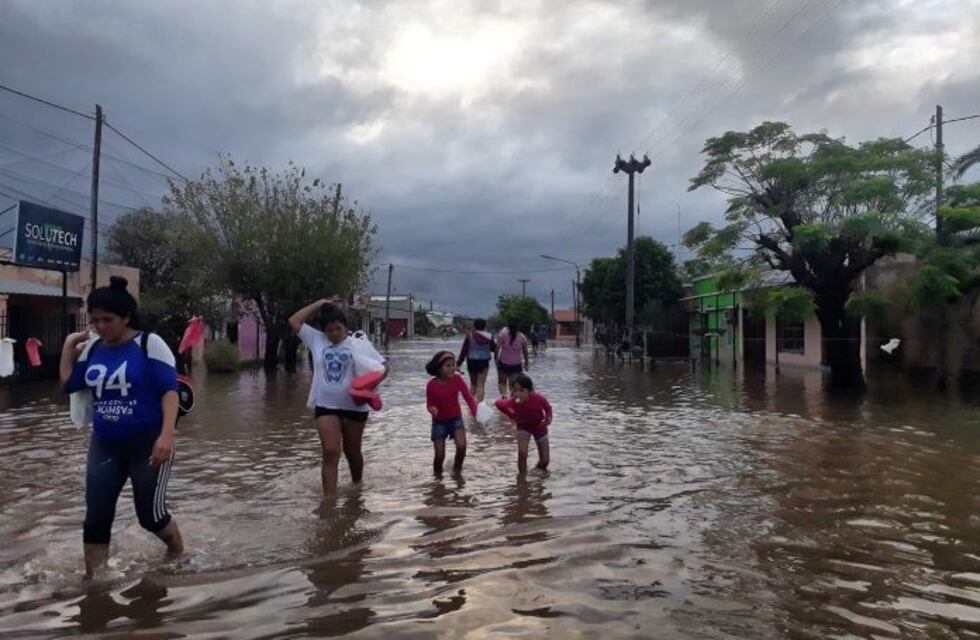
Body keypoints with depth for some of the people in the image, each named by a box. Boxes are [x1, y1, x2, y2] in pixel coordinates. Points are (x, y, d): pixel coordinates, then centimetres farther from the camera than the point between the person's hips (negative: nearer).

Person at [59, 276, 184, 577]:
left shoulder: (149, 343, -13)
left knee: (150, 514, 5)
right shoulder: (91, 348, 5)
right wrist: (69, 345, 5)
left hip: (147, 444, -5)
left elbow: (170, 391, -16)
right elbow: (68, 384, 15)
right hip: (104, 445, 5)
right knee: (95, 518, 6)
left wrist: (166, 435, -25)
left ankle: (180, 556, 33)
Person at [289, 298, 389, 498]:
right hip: (325, 406, 1)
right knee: (330, 452, -9)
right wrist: (319, 303, 2)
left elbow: (384, 366, -3)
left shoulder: (361, 345, -2)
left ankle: (357, 487, 39)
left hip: (354, 406, -1)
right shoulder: (317, 340, 6)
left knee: (352, 452, 15)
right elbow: (294, 321, 4)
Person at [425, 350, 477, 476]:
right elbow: (429, 404, -7)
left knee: (461, 446, -20)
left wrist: (476, 413, -31)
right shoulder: (432, 385, -18)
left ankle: (457, 470, 8)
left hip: (456, 419, 1)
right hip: (439, 422, -1)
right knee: (440, 455, -2)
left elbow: (468, 397, -15)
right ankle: (437, 475, 28)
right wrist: (432, 409, -32)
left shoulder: (457, 379, -14)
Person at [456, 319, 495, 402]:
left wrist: (458, 363, 1)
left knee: (473, 384, 18)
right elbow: (493, 348, 6)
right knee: (481, 385, 3)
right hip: (484, 361, -1)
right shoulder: (489, 336, -4)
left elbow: (464, 350, -5)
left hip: (472, 361, 1)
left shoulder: (470, 335, -6)